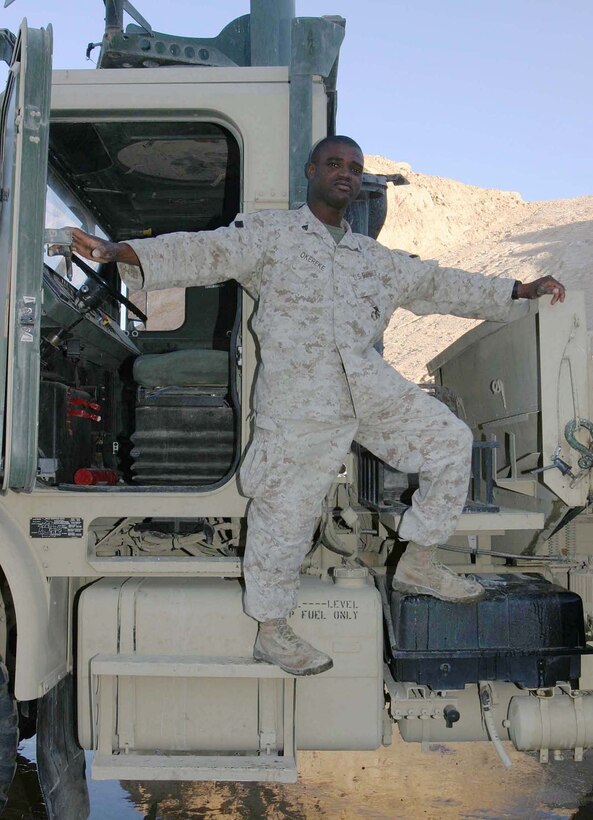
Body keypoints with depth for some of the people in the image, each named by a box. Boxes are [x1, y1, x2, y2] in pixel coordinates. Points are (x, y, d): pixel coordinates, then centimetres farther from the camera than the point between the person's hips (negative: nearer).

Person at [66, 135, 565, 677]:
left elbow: (439, 283, 25)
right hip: (298, 395, -6)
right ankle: (271, 632, 18)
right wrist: (120, 252, -20)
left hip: (371, 384, 6)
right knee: (287, 510, -1)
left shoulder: (375, 258, 21)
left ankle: (418, 563, 17)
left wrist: (519, 291, 24)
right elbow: (202, 253, -6)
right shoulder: (268, 234, 5)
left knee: (450, 441, 4)